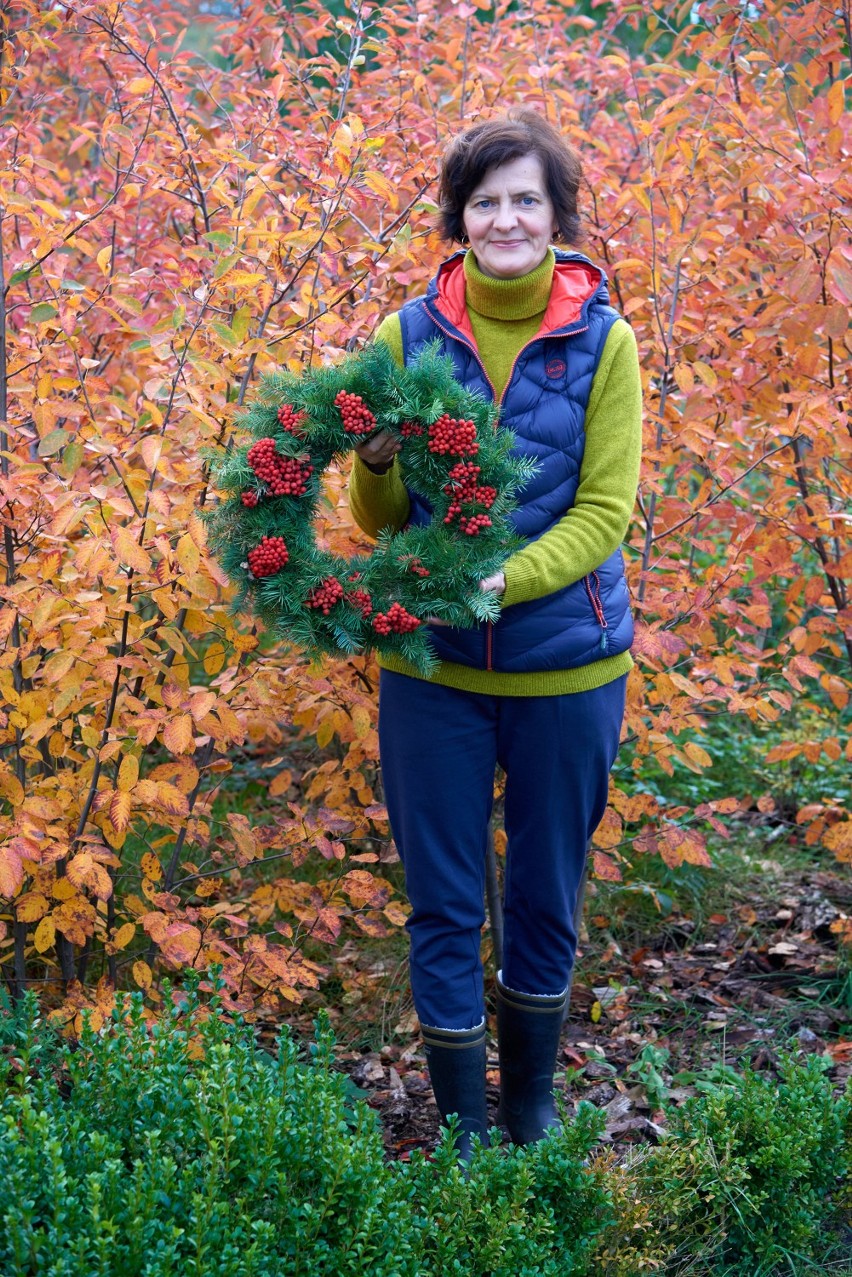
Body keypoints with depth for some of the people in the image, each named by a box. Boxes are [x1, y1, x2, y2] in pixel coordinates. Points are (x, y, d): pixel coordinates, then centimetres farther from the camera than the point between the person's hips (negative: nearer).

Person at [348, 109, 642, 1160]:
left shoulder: (604, 342, -6)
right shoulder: (409, 336, -1)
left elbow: (605, 513, -9)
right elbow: (378, 520, 3)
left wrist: (504, 580, -25)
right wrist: (375, 465, -20)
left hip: (565, 667, -1)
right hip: (432, 667, 1)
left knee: (546, 901, 15)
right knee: (443, 908, 9)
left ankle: (533, 1106, 38)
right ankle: (463, 1131, 27)